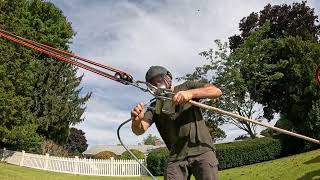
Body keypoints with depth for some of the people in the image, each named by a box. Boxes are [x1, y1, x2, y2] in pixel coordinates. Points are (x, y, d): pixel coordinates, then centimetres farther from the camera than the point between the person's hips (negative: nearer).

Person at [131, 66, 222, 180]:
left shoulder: (186, 87, 9)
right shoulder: (154, 107, 9)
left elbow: (217, 91, -3)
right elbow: (139, 130, -5)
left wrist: (190, 93, -19)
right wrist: (136, 121, -30)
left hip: (202, 150, -1)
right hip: (176, 156, 2)